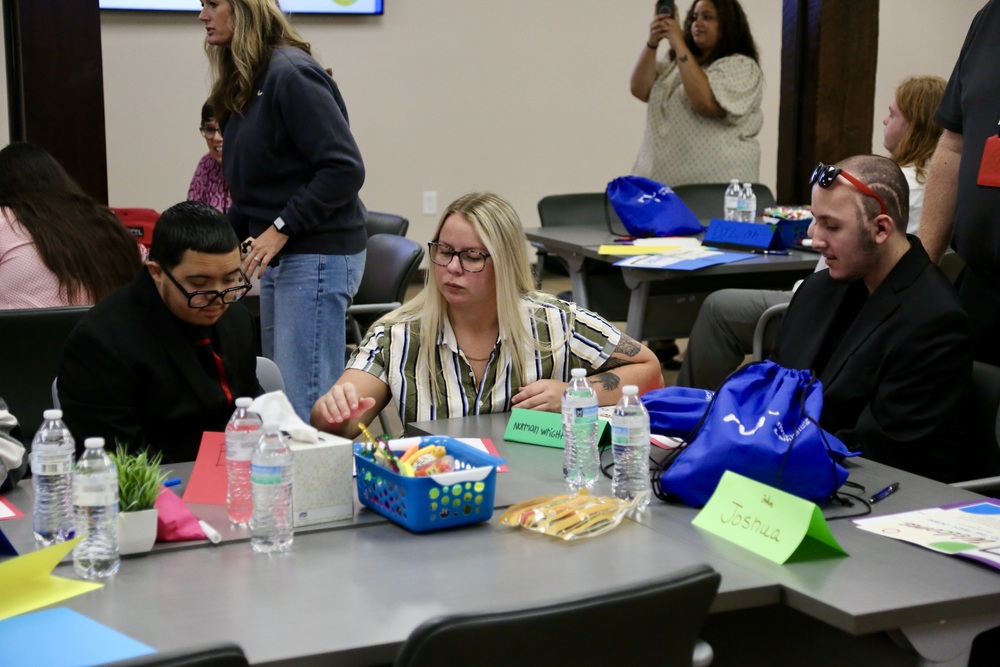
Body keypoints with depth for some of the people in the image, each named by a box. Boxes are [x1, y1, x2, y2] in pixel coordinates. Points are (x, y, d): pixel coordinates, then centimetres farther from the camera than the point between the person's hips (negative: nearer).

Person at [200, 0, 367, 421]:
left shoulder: (291, 75, -14)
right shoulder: (242, 84, 14)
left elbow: (345, 169, -19)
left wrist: (281, 229, -17)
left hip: (318, 255, -9)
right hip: (280, 256, 10)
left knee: (306, 406, -8)